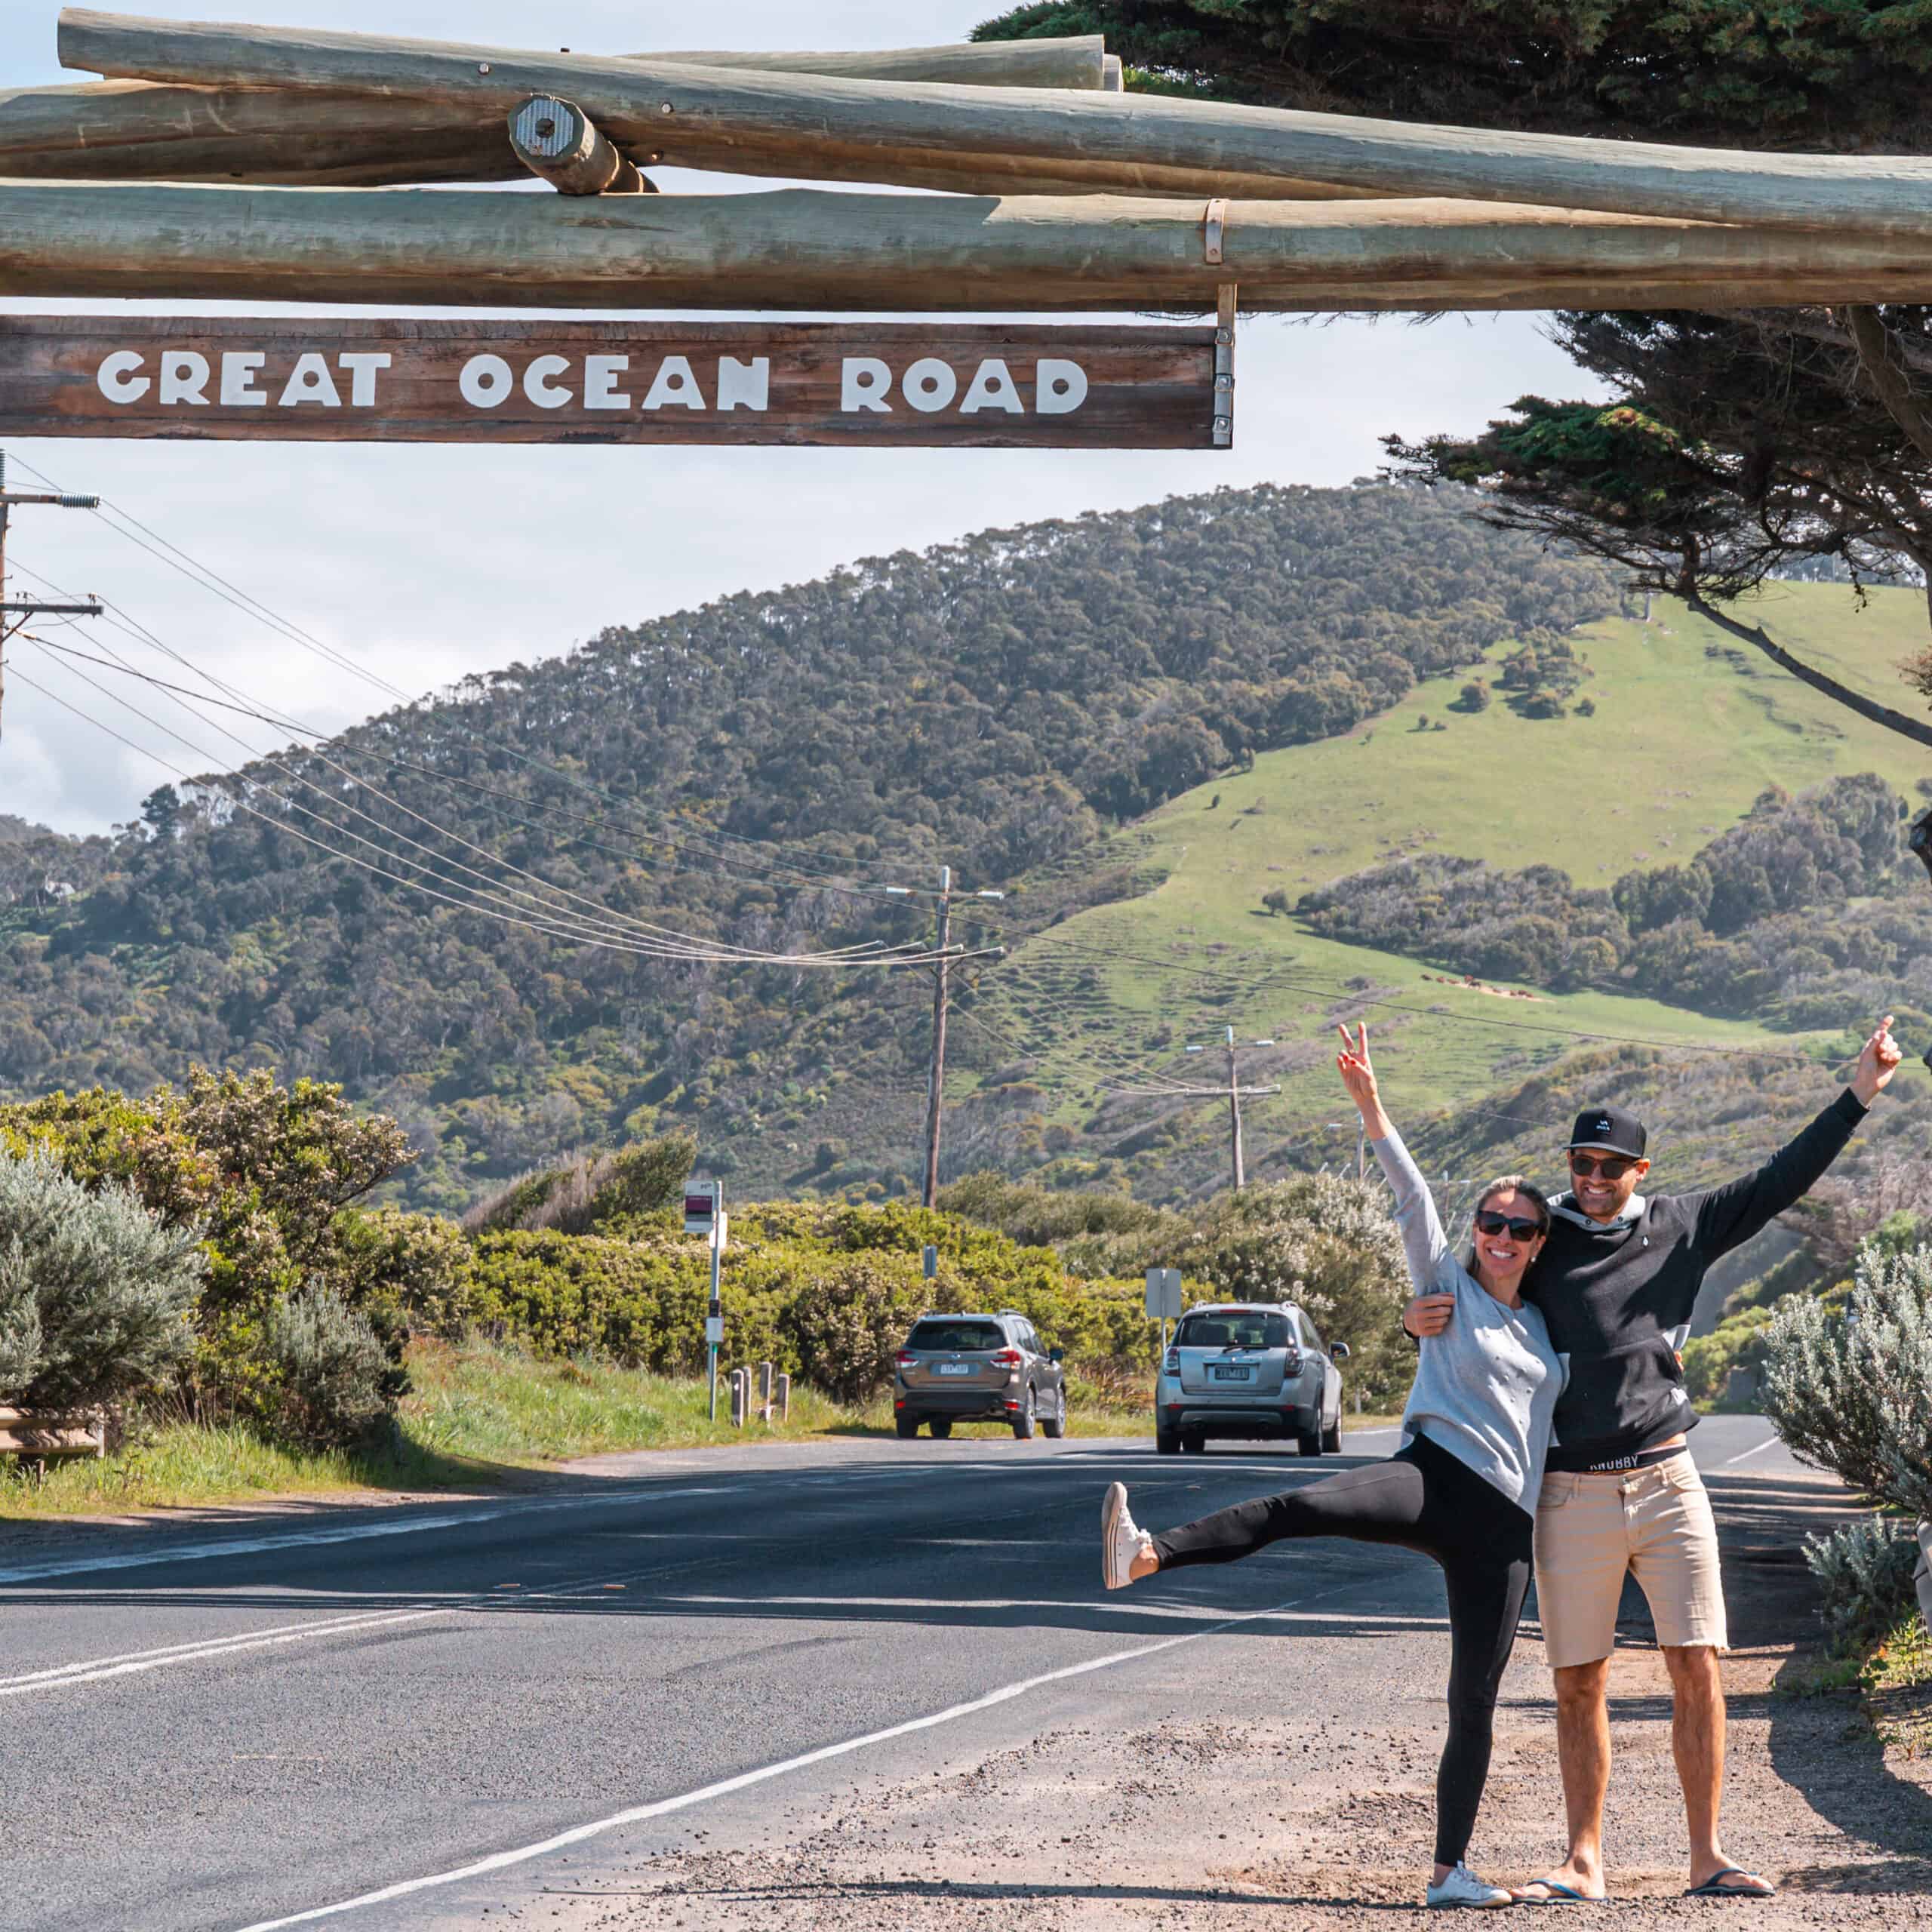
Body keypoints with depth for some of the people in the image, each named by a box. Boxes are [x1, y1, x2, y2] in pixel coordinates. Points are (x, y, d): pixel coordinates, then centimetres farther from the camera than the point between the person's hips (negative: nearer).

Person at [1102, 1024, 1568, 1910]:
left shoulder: (1544, 1321, 23)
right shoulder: (1450, 1288, 10)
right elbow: (1413, 1198, -2)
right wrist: (1371, 1109, -13)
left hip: (1504, 1523, 5)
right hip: (1434, 1478, -4)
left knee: (1474, 1703, 1)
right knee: (1304, 1506, -34)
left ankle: (1450, 1870, 5)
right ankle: (1145, 1555, -50)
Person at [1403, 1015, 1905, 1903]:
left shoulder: (1679, 1226, 8)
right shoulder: (1537, 1241, 3)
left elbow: (1779, 1184, 12)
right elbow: (1468, 1311, 9)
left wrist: (1857, 1097, 9)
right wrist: (1422, 1321, -15)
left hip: (1666, 1483, 1)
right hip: (1572, 1497, -1)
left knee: (1697, 1668, -3)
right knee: (1579, 1685, 3)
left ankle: (1707, 1858, 3)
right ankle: (1584, 1862, 10)